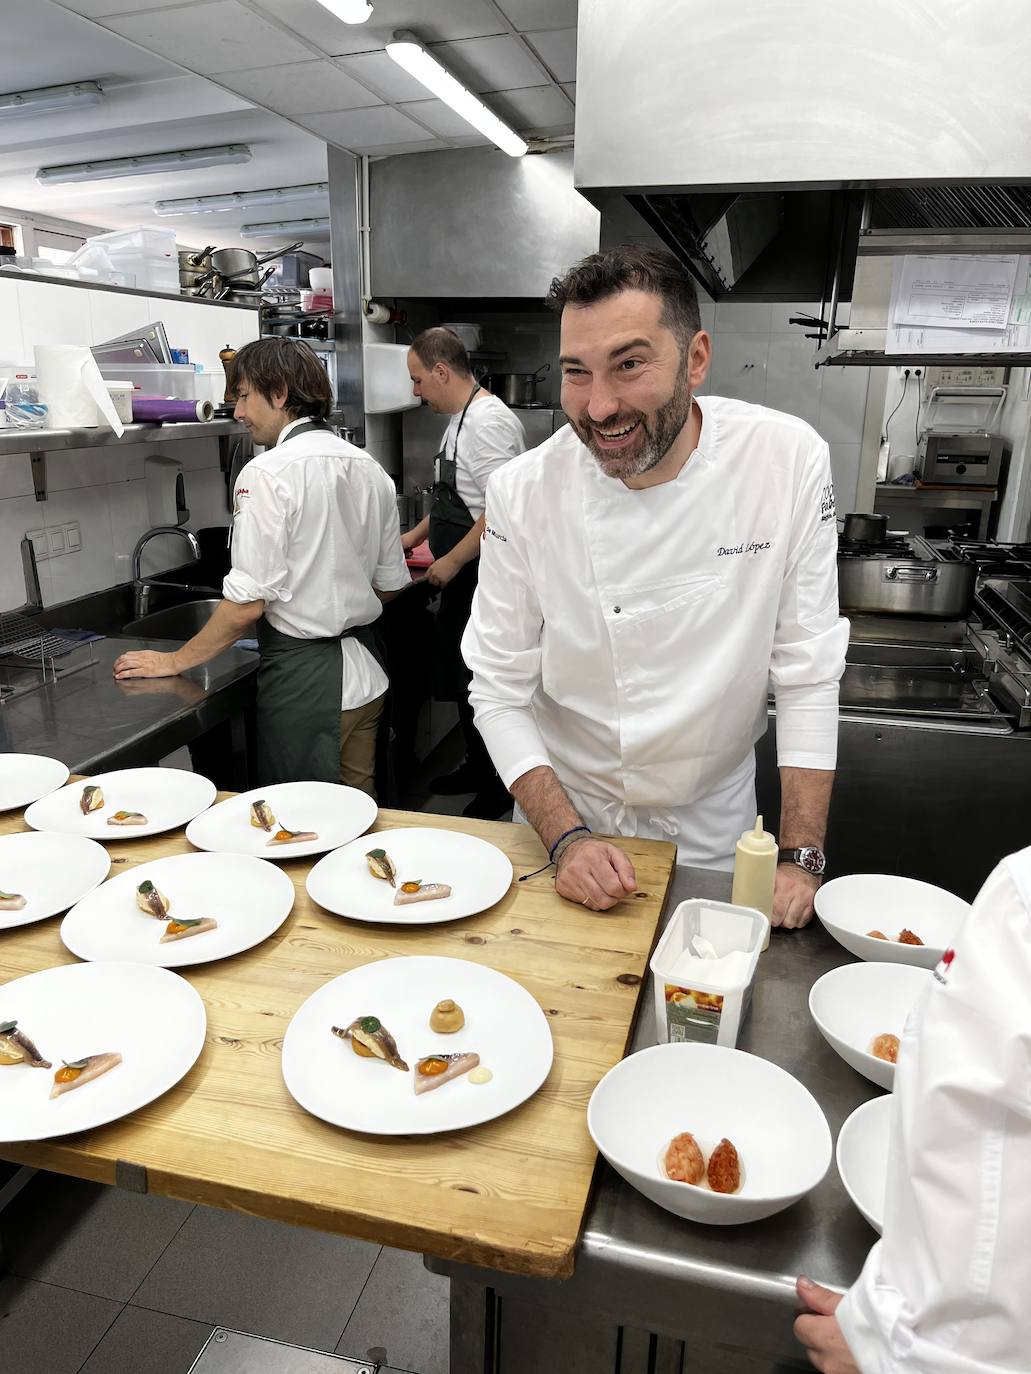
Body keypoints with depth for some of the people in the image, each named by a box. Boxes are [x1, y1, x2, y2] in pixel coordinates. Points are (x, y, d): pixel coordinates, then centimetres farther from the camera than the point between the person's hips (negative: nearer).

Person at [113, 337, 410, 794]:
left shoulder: (267, 474, -15)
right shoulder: (369, 468, 7)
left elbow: (246, 605, -17)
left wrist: (174, 661, -4)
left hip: (303, 678, -7)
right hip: (365, 673, 8)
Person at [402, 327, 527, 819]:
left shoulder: (488, 421, -19)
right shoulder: (463, 418, 15)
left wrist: (450, 561, -20)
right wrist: (415, 536, 28)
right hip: (464, 582, 10)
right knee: (462, 681, 19)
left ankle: (497, 791, 15)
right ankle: (476, 768, 35)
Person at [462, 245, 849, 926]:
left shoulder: (789, 459, -19)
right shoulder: (524, 492, -20)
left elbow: (807, 673, -13)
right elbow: (501, 691, -13)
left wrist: (801, 859, -15)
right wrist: (566, 838, -22)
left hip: (712, 825, 1)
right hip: (566, 814, 0)